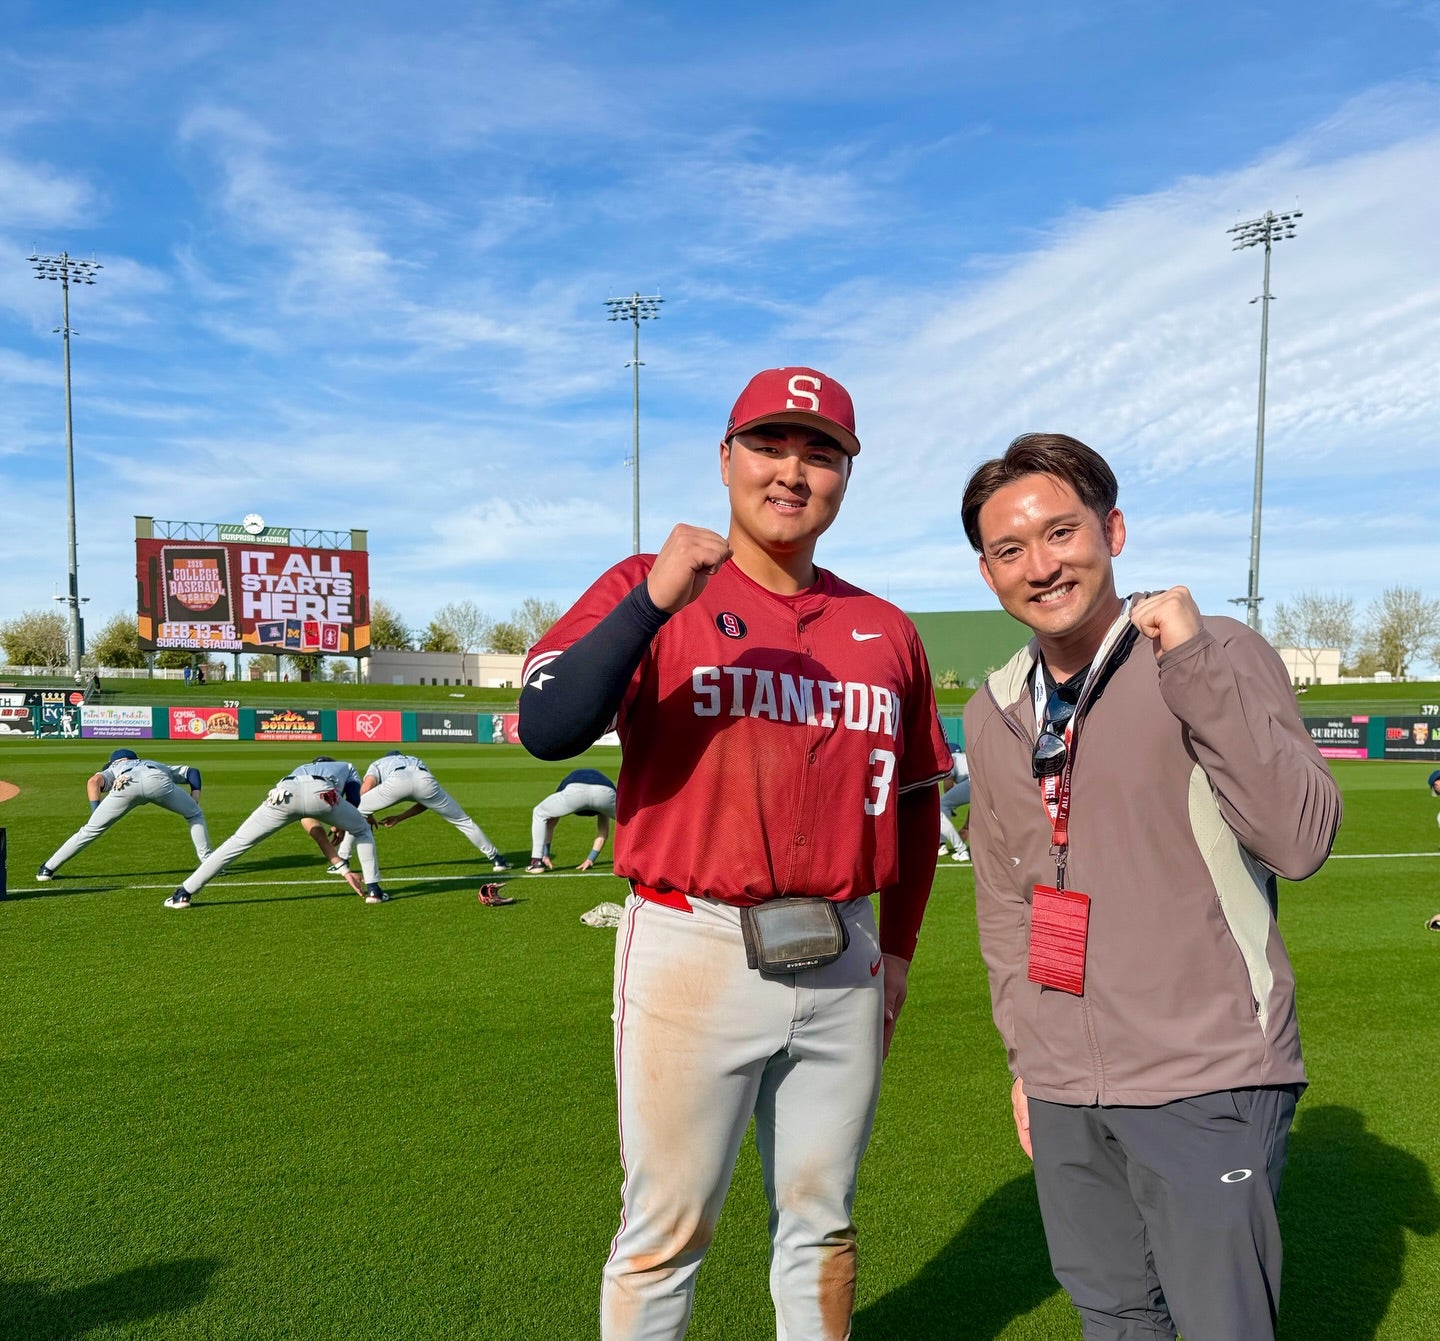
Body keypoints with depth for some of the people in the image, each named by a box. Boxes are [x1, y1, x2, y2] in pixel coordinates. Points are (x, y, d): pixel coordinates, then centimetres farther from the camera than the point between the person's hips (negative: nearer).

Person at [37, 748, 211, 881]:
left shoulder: (111, 771, 40)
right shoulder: (157, 765, 47)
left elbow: (94, 781, 15)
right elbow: (193, 772, 35)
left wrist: (95, 814, 12)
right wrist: (194, 802, 25)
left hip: (126, 784, 0)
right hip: (159, 781, 1)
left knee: (91, 829, 17)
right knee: (195, 815, 23)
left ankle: (48, 869, 21)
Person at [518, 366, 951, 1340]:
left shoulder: (886, 631, 7)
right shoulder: (647, 590, -4)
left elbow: (914, 798, 16)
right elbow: (546, 731, -19)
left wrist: (896, 948, 12)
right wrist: (655, 601, -29)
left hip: (841, 961, 4)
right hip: (694, 953, -4)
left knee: (822, 1224, 20)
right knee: (667, 1230, 8)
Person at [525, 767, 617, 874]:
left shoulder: (567, 782, 43)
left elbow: (549, 823, 42)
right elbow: (603, 832, 45)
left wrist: (545, 855, 47)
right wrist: (590, 860, 49)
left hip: (575, 791, -1)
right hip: (605, 792, 1)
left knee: (539, 814, 25)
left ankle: (537, 862, 18)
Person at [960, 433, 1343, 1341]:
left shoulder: (1222, 657, -9)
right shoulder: (995, 713, 5)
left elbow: (1301, 840, -21)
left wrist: (1195, 666, -26)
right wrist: (1026, 1053, 13)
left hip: (1207, 1087, -4)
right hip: (1063, 1094, 5)